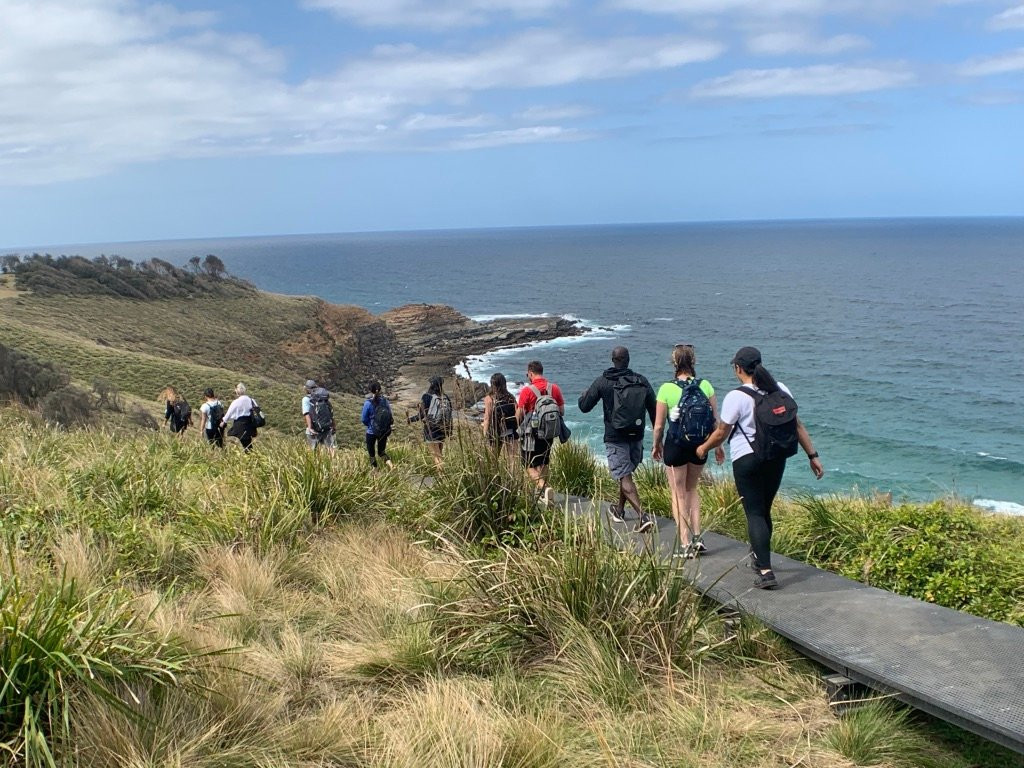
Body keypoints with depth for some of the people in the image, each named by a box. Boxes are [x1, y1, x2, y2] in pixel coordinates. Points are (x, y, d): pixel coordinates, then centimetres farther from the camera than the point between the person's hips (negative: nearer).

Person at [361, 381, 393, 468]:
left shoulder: (368, 403, -18)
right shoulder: (385, 401, -7)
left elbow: (364, 420, -10)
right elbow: (390, 416, 0)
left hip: (371, 432, -4)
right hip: (384, 431, 4)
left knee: (371, 453, 15)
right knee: (381, 451, 19)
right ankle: (390, 463, -6)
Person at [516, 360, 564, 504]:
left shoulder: (527, 390, -14)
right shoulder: (554, 389, 1)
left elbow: (519, 415, -10)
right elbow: (562, 412, 6)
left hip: (531, 433, -5)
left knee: (530, 466, -1)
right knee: (543, 464, 19)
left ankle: (545, 488, -23)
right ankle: (543, 494, 23)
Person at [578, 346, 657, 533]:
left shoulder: (603, 381, -8)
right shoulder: (642, 382, 1)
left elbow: (584, 406, -4)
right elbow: (654, 411, 2)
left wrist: (584, 395, 20)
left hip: (615, 438, -5)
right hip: (636, 436, 5)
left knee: (624, 477, -6)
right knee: (625, 473, 23)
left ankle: (643, 516, -21)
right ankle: (619, 510, 39)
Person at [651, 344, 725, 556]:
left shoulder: (666, 389, -13)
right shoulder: (706, 386, -5)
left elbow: (659, 425, -7)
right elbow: (716, 420, 0)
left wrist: (656, 446, 10)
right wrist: (718, 446, 13)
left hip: (676, 445, -3)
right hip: (701, 445, 3)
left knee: (679, 494, 10)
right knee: (692, 489, 23)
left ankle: (685, 544, 9)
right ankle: (697, 537, 17)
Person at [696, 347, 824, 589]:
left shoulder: (736, 397, -13)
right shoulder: (780, 389, 2)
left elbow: (721, 433, -5)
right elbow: (798, 425, 4)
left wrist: (704, 448, 14)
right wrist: (813, 455, 9)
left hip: (747, 459, -6)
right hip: (777, 458, 6)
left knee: (754, 514, -3)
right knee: (764, 510, 20)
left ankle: (765, 571, -12)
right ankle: (759, 557, 36)